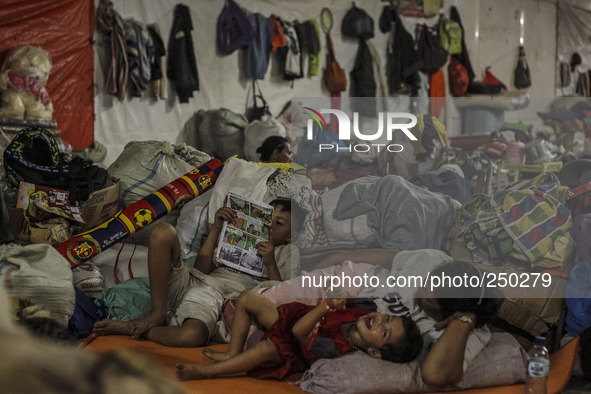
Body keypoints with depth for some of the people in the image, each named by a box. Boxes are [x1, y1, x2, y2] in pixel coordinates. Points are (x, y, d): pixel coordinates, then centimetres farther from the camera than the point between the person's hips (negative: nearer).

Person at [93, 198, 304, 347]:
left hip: (214, 298, -5)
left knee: (191, 337, -41)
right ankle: (158, 315, -16)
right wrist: (217, 228, 11)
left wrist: (270, 265, -8)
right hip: (188, 283, 5)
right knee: (163, 232, -21)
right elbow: (201, 268, 16)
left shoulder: (288, 254, 19)